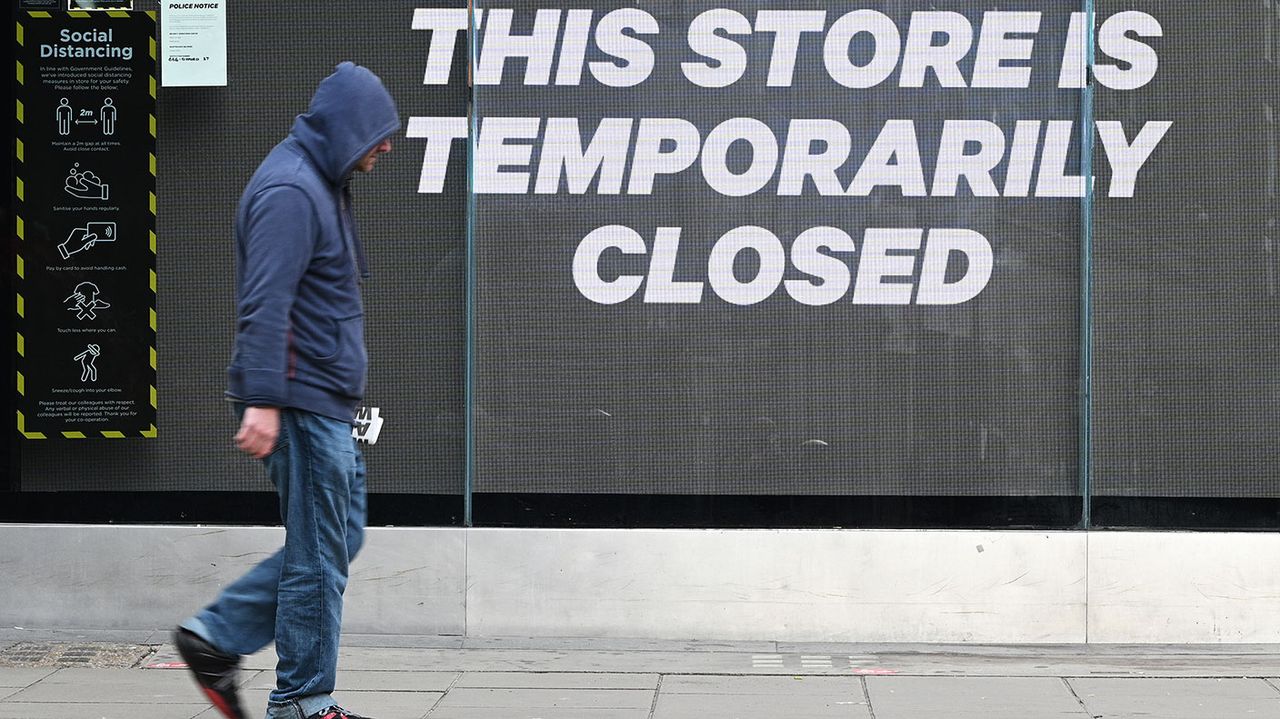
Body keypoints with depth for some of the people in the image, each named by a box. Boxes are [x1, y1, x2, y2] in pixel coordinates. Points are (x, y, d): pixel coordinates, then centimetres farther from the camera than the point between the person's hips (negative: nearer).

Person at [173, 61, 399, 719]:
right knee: (319, 554, -3)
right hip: (302, 400, -10)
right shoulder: (290, 190, -16)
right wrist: (264, 400, -28)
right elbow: (266, 305, -23)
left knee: (339, 538, 14)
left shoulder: (321, 184, 17)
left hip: (326, 403, 10)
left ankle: (217, 636, 17)